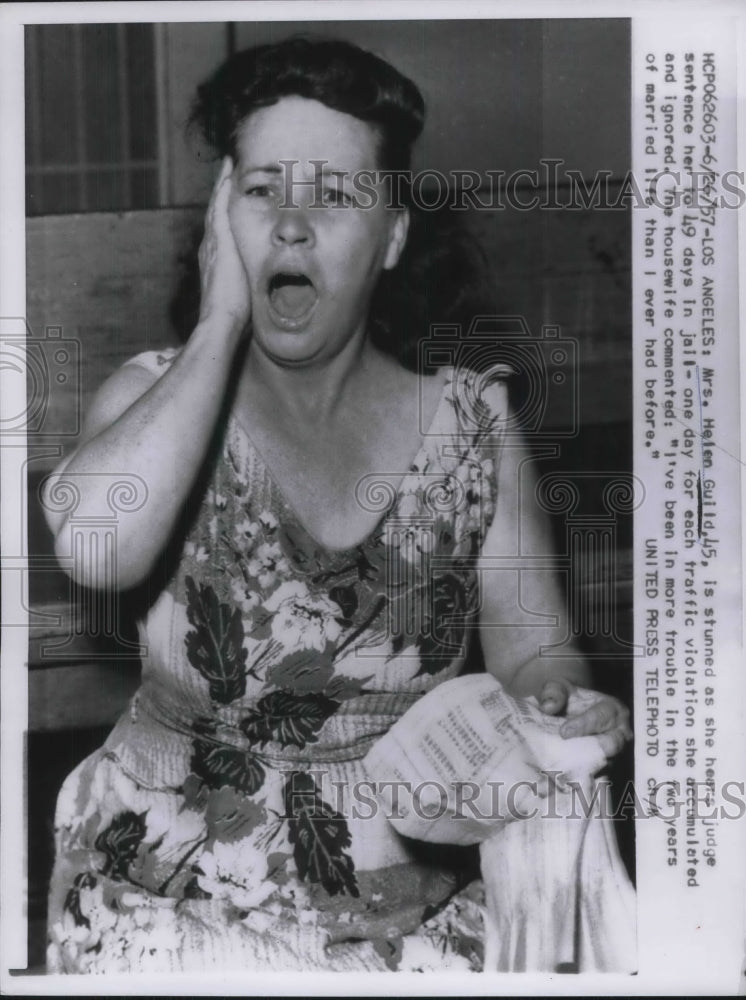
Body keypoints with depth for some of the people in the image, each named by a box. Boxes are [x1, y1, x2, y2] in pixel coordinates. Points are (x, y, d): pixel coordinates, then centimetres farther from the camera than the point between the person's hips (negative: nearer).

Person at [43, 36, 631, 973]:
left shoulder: (470, 426, 1)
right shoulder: (155, 394, -3)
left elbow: (533, 648, 3)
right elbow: (93, 545, -25)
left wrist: (561, 707, -20)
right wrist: (222, 320, -17)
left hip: (410, 892, 2)